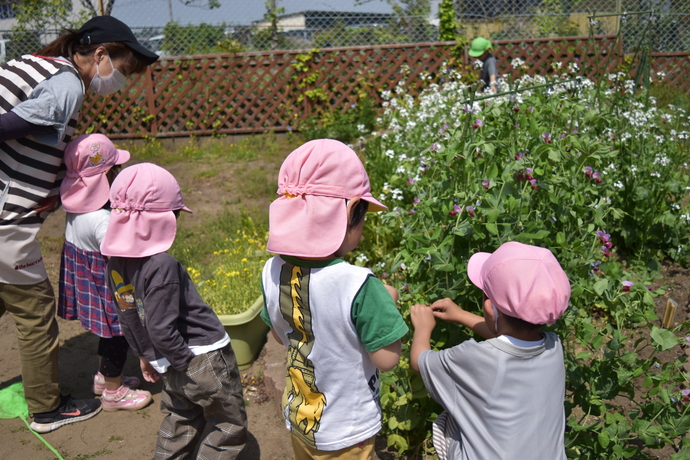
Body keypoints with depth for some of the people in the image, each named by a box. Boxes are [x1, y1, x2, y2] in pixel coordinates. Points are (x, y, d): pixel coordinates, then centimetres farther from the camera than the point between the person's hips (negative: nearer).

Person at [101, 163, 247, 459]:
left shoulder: (116, 263, -1)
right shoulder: (162, 266, -26)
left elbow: (126, 317, 10)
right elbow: (161, 329, -25)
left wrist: (144, 355, 22)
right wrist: (187, 364, -12)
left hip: (168, 366, 8)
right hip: (203, 358, -7)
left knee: (180, 420, 27)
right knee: (229, 426, 12)